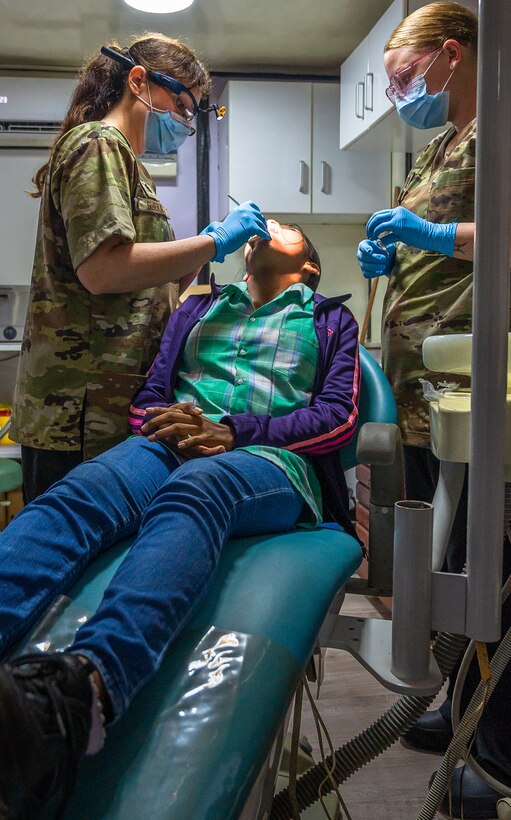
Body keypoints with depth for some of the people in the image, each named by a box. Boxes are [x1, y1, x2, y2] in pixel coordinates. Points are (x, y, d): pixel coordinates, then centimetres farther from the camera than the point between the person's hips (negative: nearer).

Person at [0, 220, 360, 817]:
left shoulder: (329, 320, 25)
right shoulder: (198, 309, 34)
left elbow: (339, 415, 9)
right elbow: (149, 394, 25)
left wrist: (236, 430, -7)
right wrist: (160, 421, -1)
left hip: (272, 459, -3)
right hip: (171, 443, 3)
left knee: (190, 491, -41)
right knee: (76, 495, -33)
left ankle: (80, 689, -69)